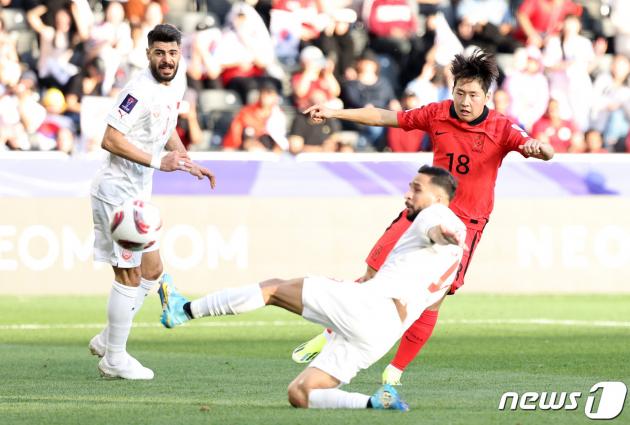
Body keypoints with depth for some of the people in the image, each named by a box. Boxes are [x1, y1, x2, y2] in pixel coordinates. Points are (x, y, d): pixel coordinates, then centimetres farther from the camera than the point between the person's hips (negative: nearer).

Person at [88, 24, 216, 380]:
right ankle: (115, 358, 7)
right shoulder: (141, 91, -22)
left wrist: (190, 164, 13)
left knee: (152, 271, 15)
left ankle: (107, 340, 26)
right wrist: (158, 162, -29)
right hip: (119, 190, -9)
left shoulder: (177, 79, 6)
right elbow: (110, 139, -25)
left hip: (139, 190, 9)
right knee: (130, 275, -4)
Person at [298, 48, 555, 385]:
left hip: (464, 223, -2)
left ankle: (397, 368, 7)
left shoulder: (500, 129, -10)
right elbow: (387, 117, 5)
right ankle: (330, 335, 18)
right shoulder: (437, 115, -2)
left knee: (432, 300, -9)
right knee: (373, 277, -2)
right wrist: (334, 113, 1)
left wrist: (537, 148, -47)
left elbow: (546, 153, -22)